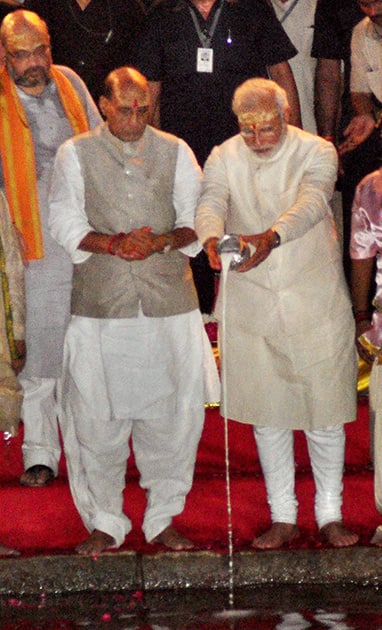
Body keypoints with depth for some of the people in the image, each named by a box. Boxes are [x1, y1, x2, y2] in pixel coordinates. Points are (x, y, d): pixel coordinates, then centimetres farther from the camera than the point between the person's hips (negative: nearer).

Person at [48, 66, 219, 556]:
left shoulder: (175, 151, 9)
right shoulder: (76, 154, 6)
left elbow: (196, 221, 7)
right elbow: (65, 222, 1)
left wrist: (161, 241, -13)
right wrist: (113, 245, -15)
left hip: (169, 301, 1)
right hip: (100, 305, -1)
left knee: (171, 414, 4)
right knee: (96, 418, 2)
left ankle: (162, 518, 20)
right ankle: (105, 523, 16)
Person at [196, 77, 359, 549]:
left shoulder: (316, 152, -6)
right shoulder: (223, 158, 0)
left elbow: (311, 202, -26)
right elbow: (211, 202, -19)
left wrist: (271, 236, -46)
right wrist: (211, 238, -43)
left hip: (315, 301, -1)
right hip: (252, 304, 2)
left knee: (325, 411, 3)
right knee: (266, 413, 8)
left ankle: (330, 515, 20)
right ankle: (282, 517, 23)